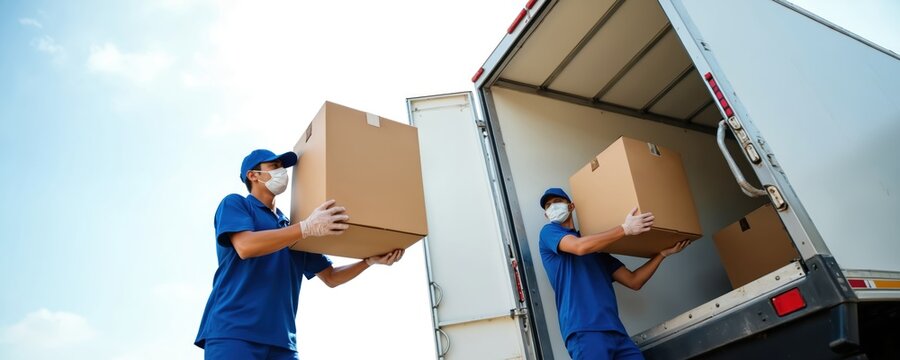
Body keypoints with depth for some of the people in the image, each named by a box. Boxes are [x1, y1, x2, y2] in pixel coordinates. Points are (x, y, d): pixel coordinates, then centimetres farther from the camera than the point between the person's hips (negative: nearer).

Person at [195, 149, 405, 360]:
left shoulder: (293, 230, 23)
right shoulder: (234, 204, 8)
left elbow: (330, 277, 22)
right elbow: (245, 246, -15)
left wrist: (370, 260, 8)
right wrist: (307, 227, -22)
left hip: (280, 339, 5)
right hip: (233, 331, -5)